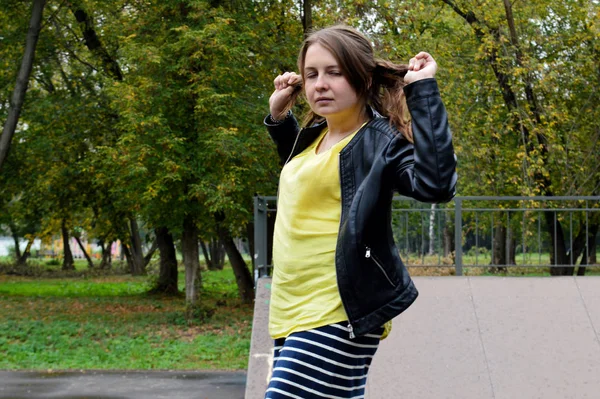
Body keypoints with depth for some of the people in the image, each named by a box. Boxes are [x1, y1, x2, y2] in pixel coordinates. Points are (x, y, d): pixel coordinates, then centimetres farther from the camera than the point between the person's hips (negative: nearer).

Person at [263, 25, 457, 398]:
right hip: (292, 314, 9)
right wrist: (279, 115, 24)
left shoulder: (380, 140, -11)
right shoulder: (314, 136, 14)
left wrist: (424, 91, -25)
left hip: (334, 318, -9)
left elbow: (435, 183, -31)